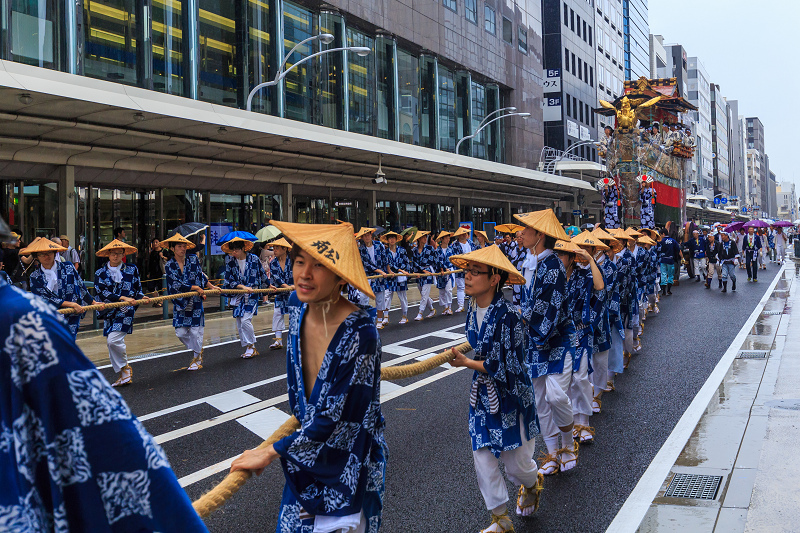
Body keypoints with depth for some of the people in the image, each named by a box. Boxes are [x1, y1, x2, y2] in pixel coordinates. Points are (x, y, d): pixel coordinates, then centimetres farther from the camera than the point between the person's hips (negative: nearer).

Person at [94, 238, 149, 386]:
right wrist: (122, 298, -19)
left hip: (126, 311, -3)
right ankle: (125, 375, 16)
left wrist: (142, 298, -5)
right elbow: (102, 292, -9)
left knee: (113, 340, -19)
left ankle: (125, 368, 3)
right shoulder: (100, 273, 4)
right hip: (109, 312, 4)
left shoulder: (132, 269, 6)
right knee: (111, 342, 6)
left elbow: (137, 289, 16)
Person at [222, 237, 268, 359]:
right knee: (239, 324, 4)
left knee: (245, 320, -15)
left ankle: (251, 346, 0)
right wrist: (243, 287, -18)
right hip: (238, 296, 4)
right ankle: (248, 349, 15)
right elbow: (228, 279, -6)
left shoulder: (254, 259, -5)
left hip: (252, 295, -3)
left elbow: (262, 274, 12)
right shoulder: (229, 260, -1)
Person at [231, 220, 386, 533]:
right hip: (306, 455, 6)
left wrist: (271, 452, -16)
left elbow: (333, 419, -24)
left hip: (348, 464, -6)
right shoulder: (298, 314, -8)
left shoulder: (359, 332, -29)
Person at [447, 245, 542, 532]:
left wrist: (467, 363, -19)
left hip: (510, 397, -6)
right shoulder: (472, 309, -2)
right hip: (483, 397, 6)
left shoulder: (507, 315, -25)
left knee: (516, 464, 9)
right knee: (483, 460, 6)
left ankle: (532, 484, 45)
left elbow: (506, 367, -24)